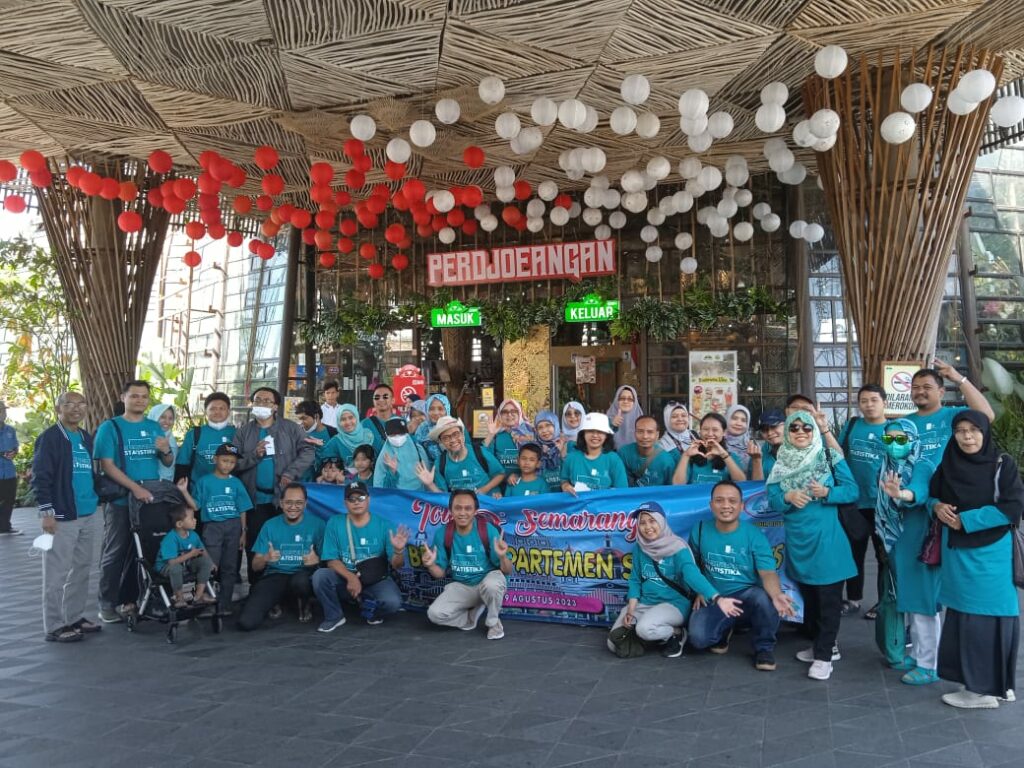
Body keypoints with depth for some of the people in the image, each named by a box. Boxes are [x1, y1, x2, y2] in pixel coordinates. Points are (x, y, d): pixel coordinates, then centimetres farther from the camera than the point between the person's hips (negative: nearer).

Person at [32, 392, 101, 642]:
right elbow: (40, 476, -13)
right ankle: (54, 626, 6)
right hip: (62, 516, -8)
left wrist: (98, 496, 14)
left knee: (82, 569, 14)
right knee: (57, 573, -1)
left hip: (88, 515, 8)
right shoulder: (49, 437, -8)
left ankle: (75, 617, 24)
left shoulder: (87, 438, 14)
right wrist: (47, 511, -17)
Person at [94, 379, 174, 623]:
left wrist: (166, 451, -13)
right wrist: (135, 488, -23)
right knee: (116, 553, 2)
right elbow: (107, 465, -13)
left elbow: (168, 463, 11)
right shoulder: (110, 427, -4)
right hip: (121, 501, -5)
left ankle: (137, 599, 25)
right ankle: (107, 603, 12)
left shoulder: (154, 427, 9)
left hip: (152, 500, 5)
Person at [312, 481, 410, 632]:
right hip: (345, 579, 1)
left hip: (376, 580, -1)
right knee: (320, 576, -27)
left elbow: (396, 565, -9)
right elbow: (332, 560, -6)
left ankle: (372, 612, 7)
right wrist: (351, 577, -24)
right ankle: (334, 616, 0)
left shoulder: (384, 525, -6)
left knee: (392, 602, -30)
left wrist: (398, 551, -33)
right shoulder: (335, 523, -3)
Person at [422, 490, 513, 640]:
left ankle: (493, 622, -6)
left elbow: (507, 571, -13)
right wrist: (430, 565, -23)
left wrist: (502, 557, -35)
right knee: (435, 614, -20)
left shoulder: (488, 530, -17)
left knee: (491, 584, -38)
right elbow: (440, 573, -1)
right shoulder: (442, 534, -10)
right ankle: (473, 614, 9)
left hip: (488, 579, -3)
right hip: (461, 586, 3)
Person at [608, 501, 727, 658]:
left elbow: (693, 575, -29)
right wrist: (630, 610, -7)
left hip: (674, 604, -6)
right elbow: (635, 580, 7)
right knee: (615, 644, -7)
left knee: (645, 628, -35)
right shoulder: (639, 548, 2)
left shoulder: (677, 548, -14)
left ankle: (676, 634, -2)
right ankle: (660, 635, 15)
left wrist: (717, 598, -47)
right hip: (644, 603, 6)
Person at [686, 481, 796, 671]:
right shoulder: (699, 530, -3)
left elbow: (768, 572, -20)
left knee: (765, 598, -37)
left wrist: (776, 594, -41)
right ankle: (724, 631, 14)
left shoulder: (754, 534, -10)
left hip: (747, 595, -1)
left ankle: (764, 649, -7)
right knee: (698, 638, -26)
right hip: (713, 599, 2)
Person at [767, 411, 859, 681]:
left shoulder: (830, 457, -3)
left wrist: (827, 492, -19)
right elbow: (772, 500, 2)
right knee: (808, 594, 14)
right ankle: (824, 645, 30)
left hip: (826, 536, -4)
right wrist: (788, 497, -18)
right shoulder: (781, 463, 5)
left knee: (829, 596, -1)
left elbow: (852, 490, -4)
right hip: (797, 538, 4)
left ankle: (824, 655, 6)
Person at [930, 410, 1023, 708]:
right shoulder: (948, 465, 6)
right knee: (963, 616, 9)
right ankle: (977, 682, 22)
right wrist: (937, 507, -6)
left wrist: (966, 520, -15)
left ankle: (986, 689, 9)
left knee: (986, 617, -1)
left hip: (990, 553, -5)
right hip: (956, 551, 5)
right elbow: (932, 494, 17)